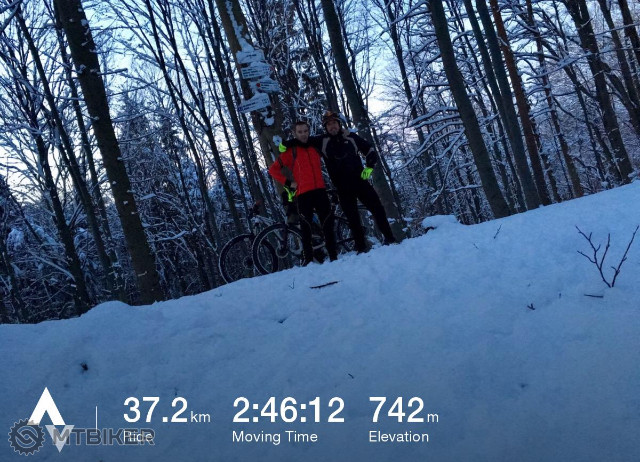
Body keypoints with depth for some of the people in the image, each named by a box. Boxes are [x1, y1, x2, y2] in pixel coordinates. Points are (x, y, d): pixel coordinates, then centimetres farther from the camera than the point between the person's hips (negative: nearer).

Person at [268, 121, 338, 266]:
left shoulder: (314, 147, 16)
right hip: (303, 193, -4)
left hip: (320, 190, 4)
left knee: (328, 223, 2)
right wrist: (288, 183, -3)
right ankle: (307, 259, 1)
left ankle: (333, 256, 5)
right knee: (306, 227, -4)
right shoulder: (291, 151, 3)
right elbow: (273, 170, 1)